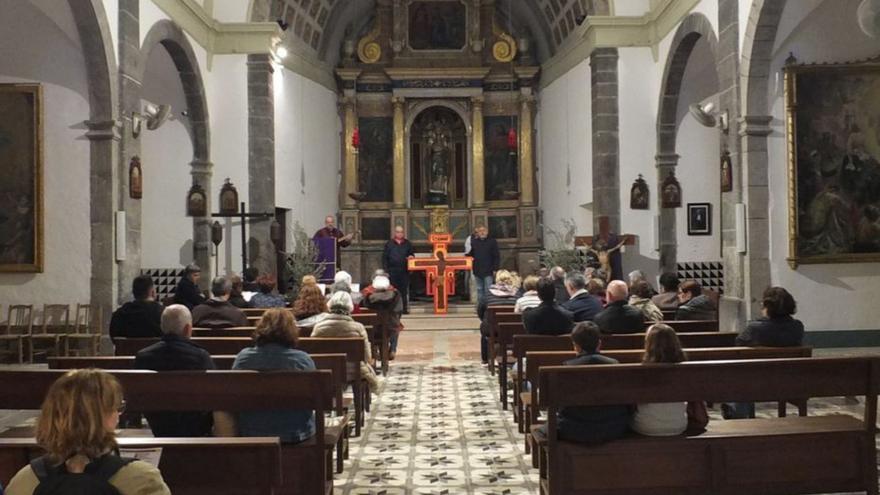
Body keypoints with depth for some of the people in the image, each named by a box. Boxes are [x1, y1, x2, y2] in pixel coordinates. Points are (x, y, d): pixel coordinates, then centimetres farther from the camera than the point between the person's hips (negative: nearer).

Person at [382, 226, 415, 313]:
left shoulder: (408, 243, 12)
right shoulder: (389, 244, 7)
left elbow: (412, 254, 19)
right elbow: (384, 257, 5)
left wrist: (411, 257, -7)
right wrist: (385, 270, -4)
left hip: (404, 271, 1)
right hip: (392, 271, -1)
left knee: (404, 290, 1)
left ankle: (405, 308, 7)